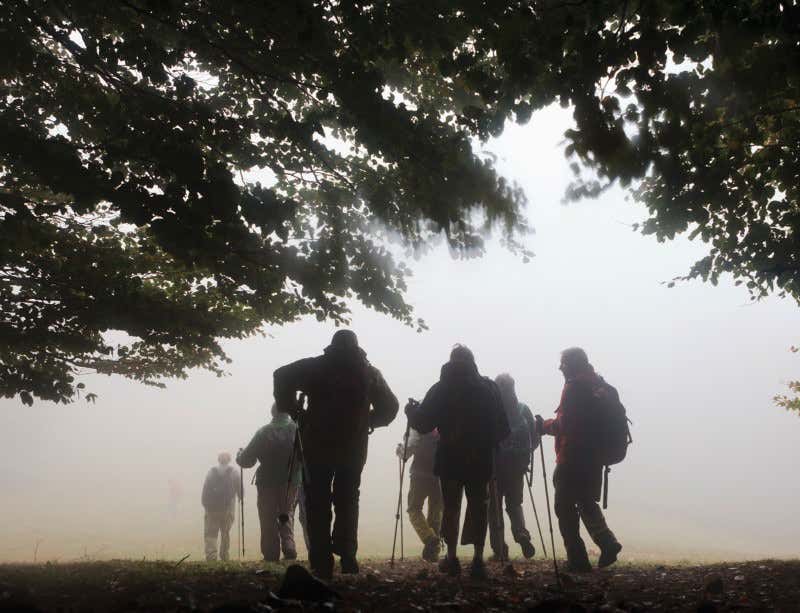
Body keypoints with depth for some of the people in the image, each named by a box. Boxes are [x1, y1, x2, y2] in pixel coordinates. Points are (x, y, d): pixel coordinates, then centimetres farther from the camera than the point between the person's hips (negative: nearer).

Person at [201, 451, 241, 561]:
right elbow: (240, 490, -1)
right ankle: (224, 557, 14)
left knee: (210, 533, 2)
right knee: (226, 533, 13)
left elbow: (205, 491, -1)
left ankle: (211, 556, -15)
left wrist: (205, 504, 7)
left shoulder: (211, 472, 1)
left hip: (212, 508, 0)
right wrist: (241, 498, 19)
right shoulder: (234, 472, -1)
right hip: (228, 508, 0)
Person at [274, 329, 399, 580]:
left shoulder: (317, 367, 1)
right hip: (354, 448, 2)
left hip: (318, 446, -2)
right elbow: (390, 406, 9)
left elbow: (282, 376, -10)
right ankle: (347, 554, 6)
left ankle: (322, 564, 2)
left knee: (318, 504, 5)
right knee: (347, 500, 18)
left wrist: (292, 409, -1)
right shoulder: (370, 373, 8)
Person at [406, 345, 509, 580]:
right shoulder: (488, 388, 2)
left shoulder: (441, 389, -4)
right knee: (478, 506, 7)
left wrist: (411, 411, 15)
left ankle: (452, 557, 12)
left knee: (451, 506, 11)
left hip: (450, 459, -1)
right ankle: (478, 559, 0)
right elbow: (502, 428, 0)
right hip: (480, 459, 1)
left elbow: (423, 424, -5)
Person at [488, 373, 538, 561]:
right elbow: (534, 439, 2)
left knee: (494, 507, 9)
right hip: (517, 466, 3)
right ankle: (521, 533, -9)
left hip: (494, 466, -3)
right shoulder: (523, 409, 0)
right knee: (514, 503, 18)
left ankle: (499, 549, 4)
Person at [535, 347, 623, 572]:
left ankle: (578, 560, 3)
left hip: (572, 459, -8)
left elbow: (563, 424, -16)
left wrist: (543, 425, 0)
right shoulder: (601, 386, 10)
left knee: (565, 507, 2)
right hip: (594, 458, 8)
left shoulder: (574, 385, -13)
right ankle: (608, 543, 5)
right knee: (587, 503, 22)